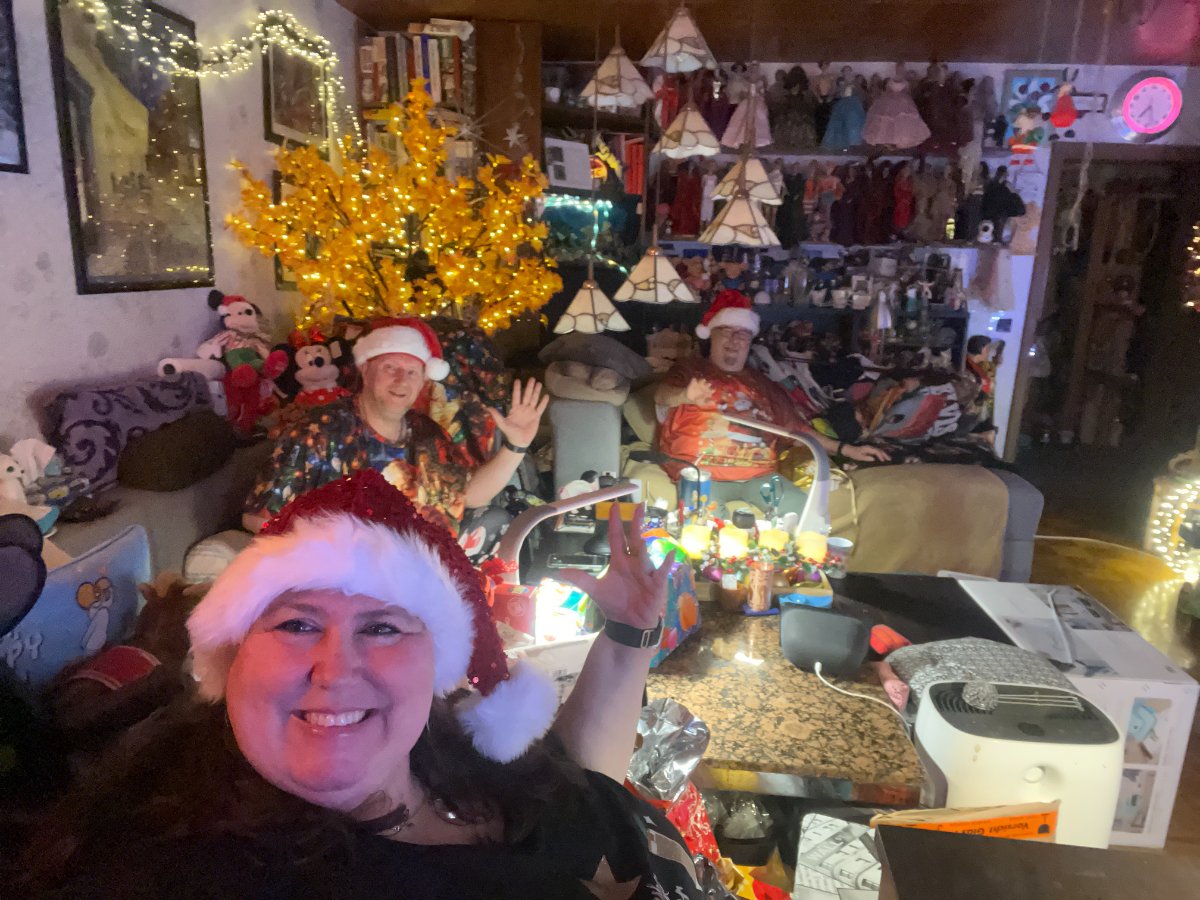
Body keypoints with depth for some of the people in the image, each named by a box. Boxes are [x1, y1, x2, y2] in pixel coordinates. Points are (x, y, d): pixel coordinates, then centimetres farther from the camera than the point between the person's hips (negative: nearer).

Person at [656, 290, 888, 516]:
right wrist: (686, 396, -33)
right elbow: (661, 395, -8)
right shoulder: (692, 369, 11)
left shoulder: (764, 385, 23)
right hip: (701, 473, -4)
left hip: (759, 475, 4)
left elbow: (797, 429, 25)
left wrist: (846, 449, 17)